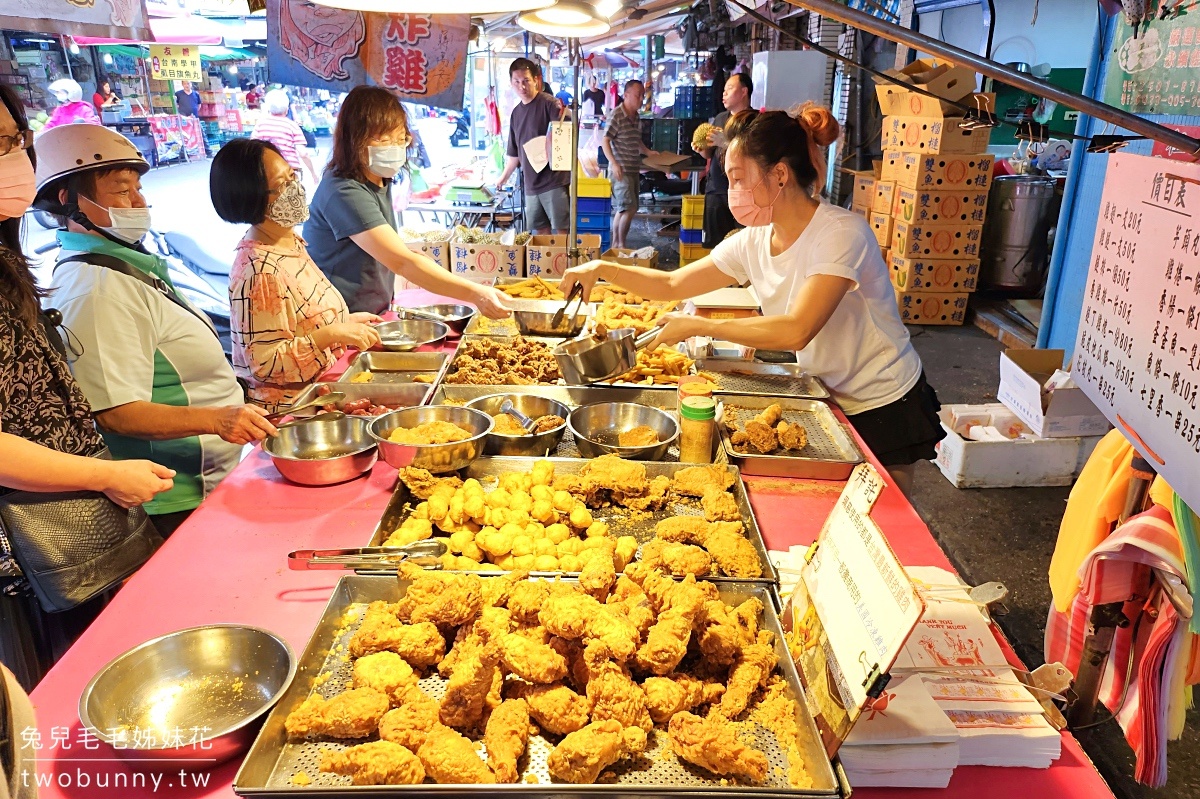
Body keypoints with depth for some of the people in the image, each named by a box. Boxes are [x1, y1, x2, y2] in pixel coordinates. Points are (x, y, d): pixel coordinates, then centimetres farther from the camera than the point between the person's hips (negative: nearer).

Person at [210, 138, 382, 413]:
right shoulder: (260, 272, -22)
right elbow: (266, 362, -23)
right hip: (288, 408, -9)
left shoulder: (291, 241, 8)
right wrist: (332, 334, -26)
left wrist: (345, 322, 14)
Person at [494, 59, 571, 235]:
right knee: (541, 231, 8)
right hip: (531, 184, 6)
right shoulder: (516, 113, 16)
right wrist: (503, 178, 27)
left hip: (554, 180, -6)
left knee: (562, 229, -6)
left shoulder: (549, 103, -5)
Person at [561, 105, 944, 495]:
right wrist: (603, 269, -9)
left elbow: (796, 331, -34)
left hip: (885, 410, -6)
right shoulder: (752, 242, -4)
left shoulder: (841, 233, -24)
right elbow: (672, 285, 4)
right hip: (830, 402, 6)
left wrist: (698, 325, -28)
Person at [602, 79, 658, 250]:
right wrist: (614, 163, -23)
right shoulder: (616, 115, -11)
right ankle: (620, 244, -1)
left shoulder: (636, 117, 14)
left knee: (622, 210, 11)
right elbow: (605, 141, -14)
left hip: (634, 170, 8)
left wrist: (648, 152, 14)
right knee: (629, 208, -13)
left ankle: (616, 244, 18)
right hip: (621, 170, -8)